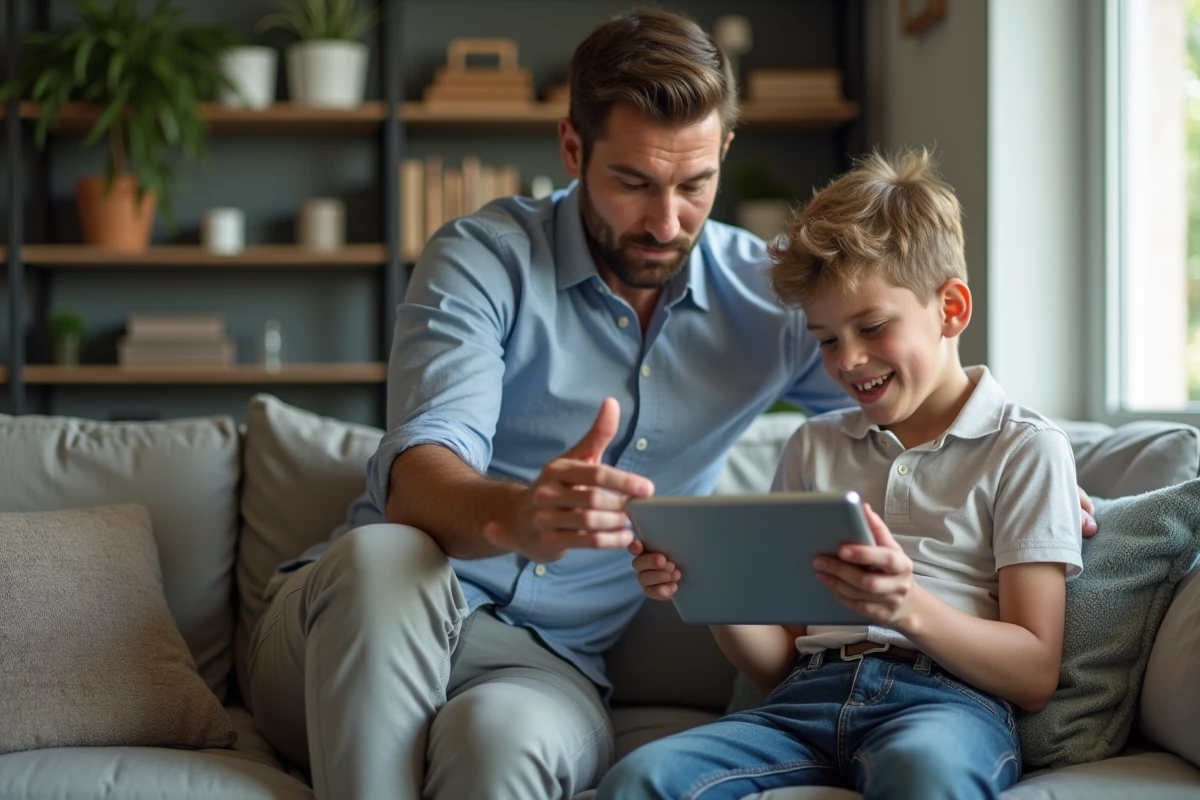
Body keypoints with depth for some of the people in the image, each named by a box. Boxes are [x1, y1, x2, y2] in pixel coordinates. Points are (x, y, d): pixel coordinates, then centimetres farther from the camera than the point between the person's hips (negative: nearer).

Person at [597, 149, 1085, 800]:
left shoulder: (1026, 448, 9)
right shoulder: (814, 446, 24)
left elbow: (1034, 676, 1)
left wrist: (910, 609, -17)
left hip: (949, 701, -3)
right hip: (810, 696, 4)